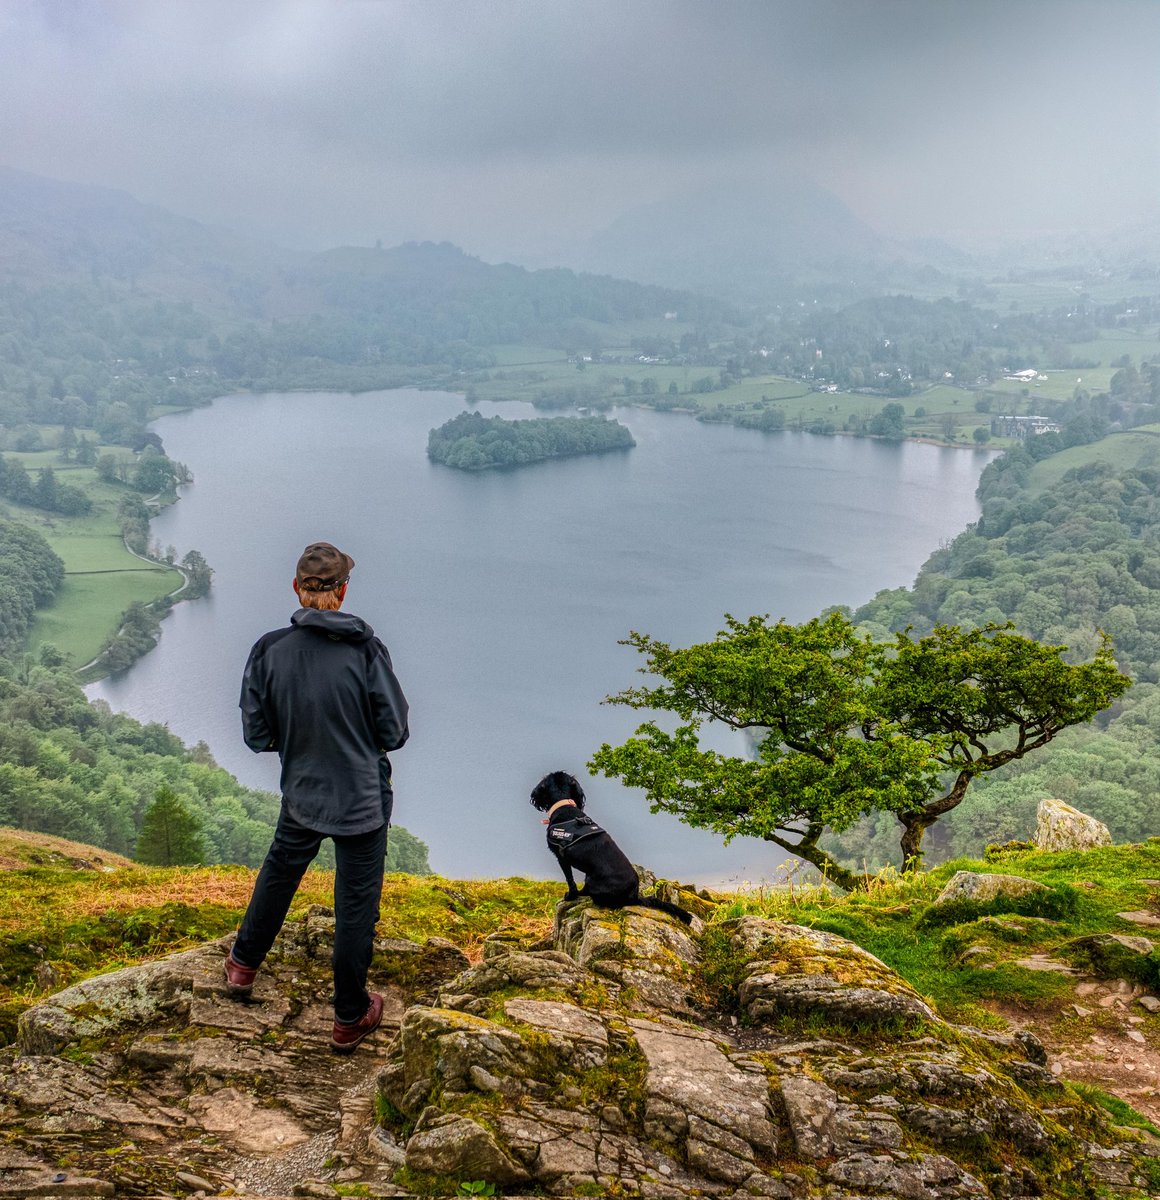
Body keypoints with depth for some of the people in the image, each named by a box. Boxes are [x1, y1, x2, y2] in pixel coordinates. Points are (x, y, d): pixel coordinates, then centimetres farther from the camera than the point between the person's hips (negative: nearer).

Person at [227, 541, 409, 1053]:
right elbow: (394, 732, -13)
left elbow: (256, 736, -5)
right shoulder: (364, 650, -19)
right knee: (356, 905, 12)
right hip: (362, 800, -3)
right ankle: (350, 1017, 26)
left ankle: (243, 965, 49)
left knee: (279, 873, 29)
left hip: (301, 797, 3)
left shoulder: (269, 651, -12)